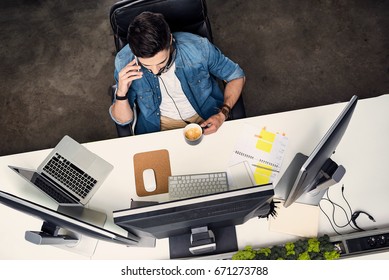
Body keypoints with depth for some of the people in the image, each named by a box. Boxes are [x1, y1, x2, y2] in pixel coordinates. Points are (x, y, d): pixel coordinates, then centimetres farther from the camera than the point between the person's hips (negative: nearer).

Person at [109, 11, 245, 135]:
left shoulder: (198, 47, -23)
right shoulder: (125, 62, -20)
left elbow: (237, 76, -5)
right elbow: (123, 120, -9)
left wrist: (223, 114, -19)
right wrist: (121, 93, -30)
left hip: (207, 119, 2)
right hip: (161, 125, -1)